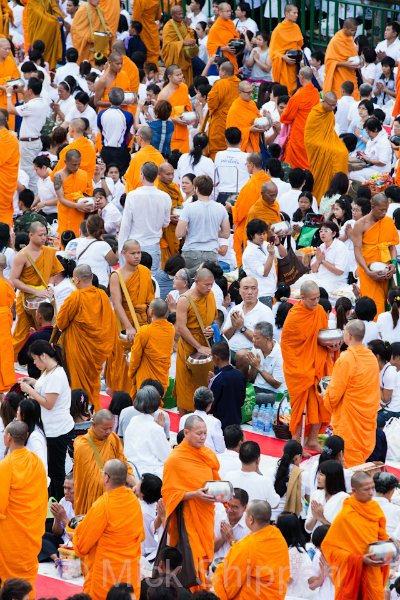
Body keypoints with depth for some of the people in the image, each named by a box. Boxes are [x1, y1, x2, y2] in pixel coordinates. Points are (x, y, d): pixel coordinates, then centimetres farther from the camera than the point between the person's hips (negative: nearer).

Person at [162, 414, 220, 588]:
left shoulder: (209, 455, 6)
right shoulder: (175, 459, -11)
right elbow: (169, 493, -11)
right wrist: (194, 494, -23)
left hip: (205, 514, 6)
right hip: (187, 517, -6)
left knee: (205, 554, 9)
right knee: (190, 560, -5)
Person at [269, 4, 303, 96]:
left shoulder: (296, 28, 6)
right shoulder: (278, 30, -11)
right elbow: (273, 51, -9)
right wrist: (283, 57, -23)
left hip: (293, 64, 5)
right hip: (283, 65, -5)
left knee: (293, 88, 3)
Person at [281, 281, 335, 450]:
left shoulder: (320, 311, 0)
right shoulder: (293, 317, -17)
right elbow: (285, 344, -10)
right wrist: (299, 369, -14)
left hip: (318, 364, 6)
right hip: (300, 367, -6)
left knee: (319, 401, 5)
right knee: (302, 402, -5)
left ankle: (313, 440, 16)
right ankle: (296, 442, 4)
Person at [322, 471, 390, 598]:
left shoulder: (375, 508, 0)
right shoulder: (345, 516, -15)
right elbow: (328, 546, -12)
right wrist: (360, 559, -17)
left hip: (374, 572, 4)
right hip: (352, 572, -4)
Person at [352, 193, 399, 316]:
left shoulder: (389, 222, 8)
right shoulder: (361, 225, -5)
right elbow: (357, 251, -10)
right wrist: (368, 272, -21)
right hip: (369, 270, -4)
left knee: (384, 301, 2)